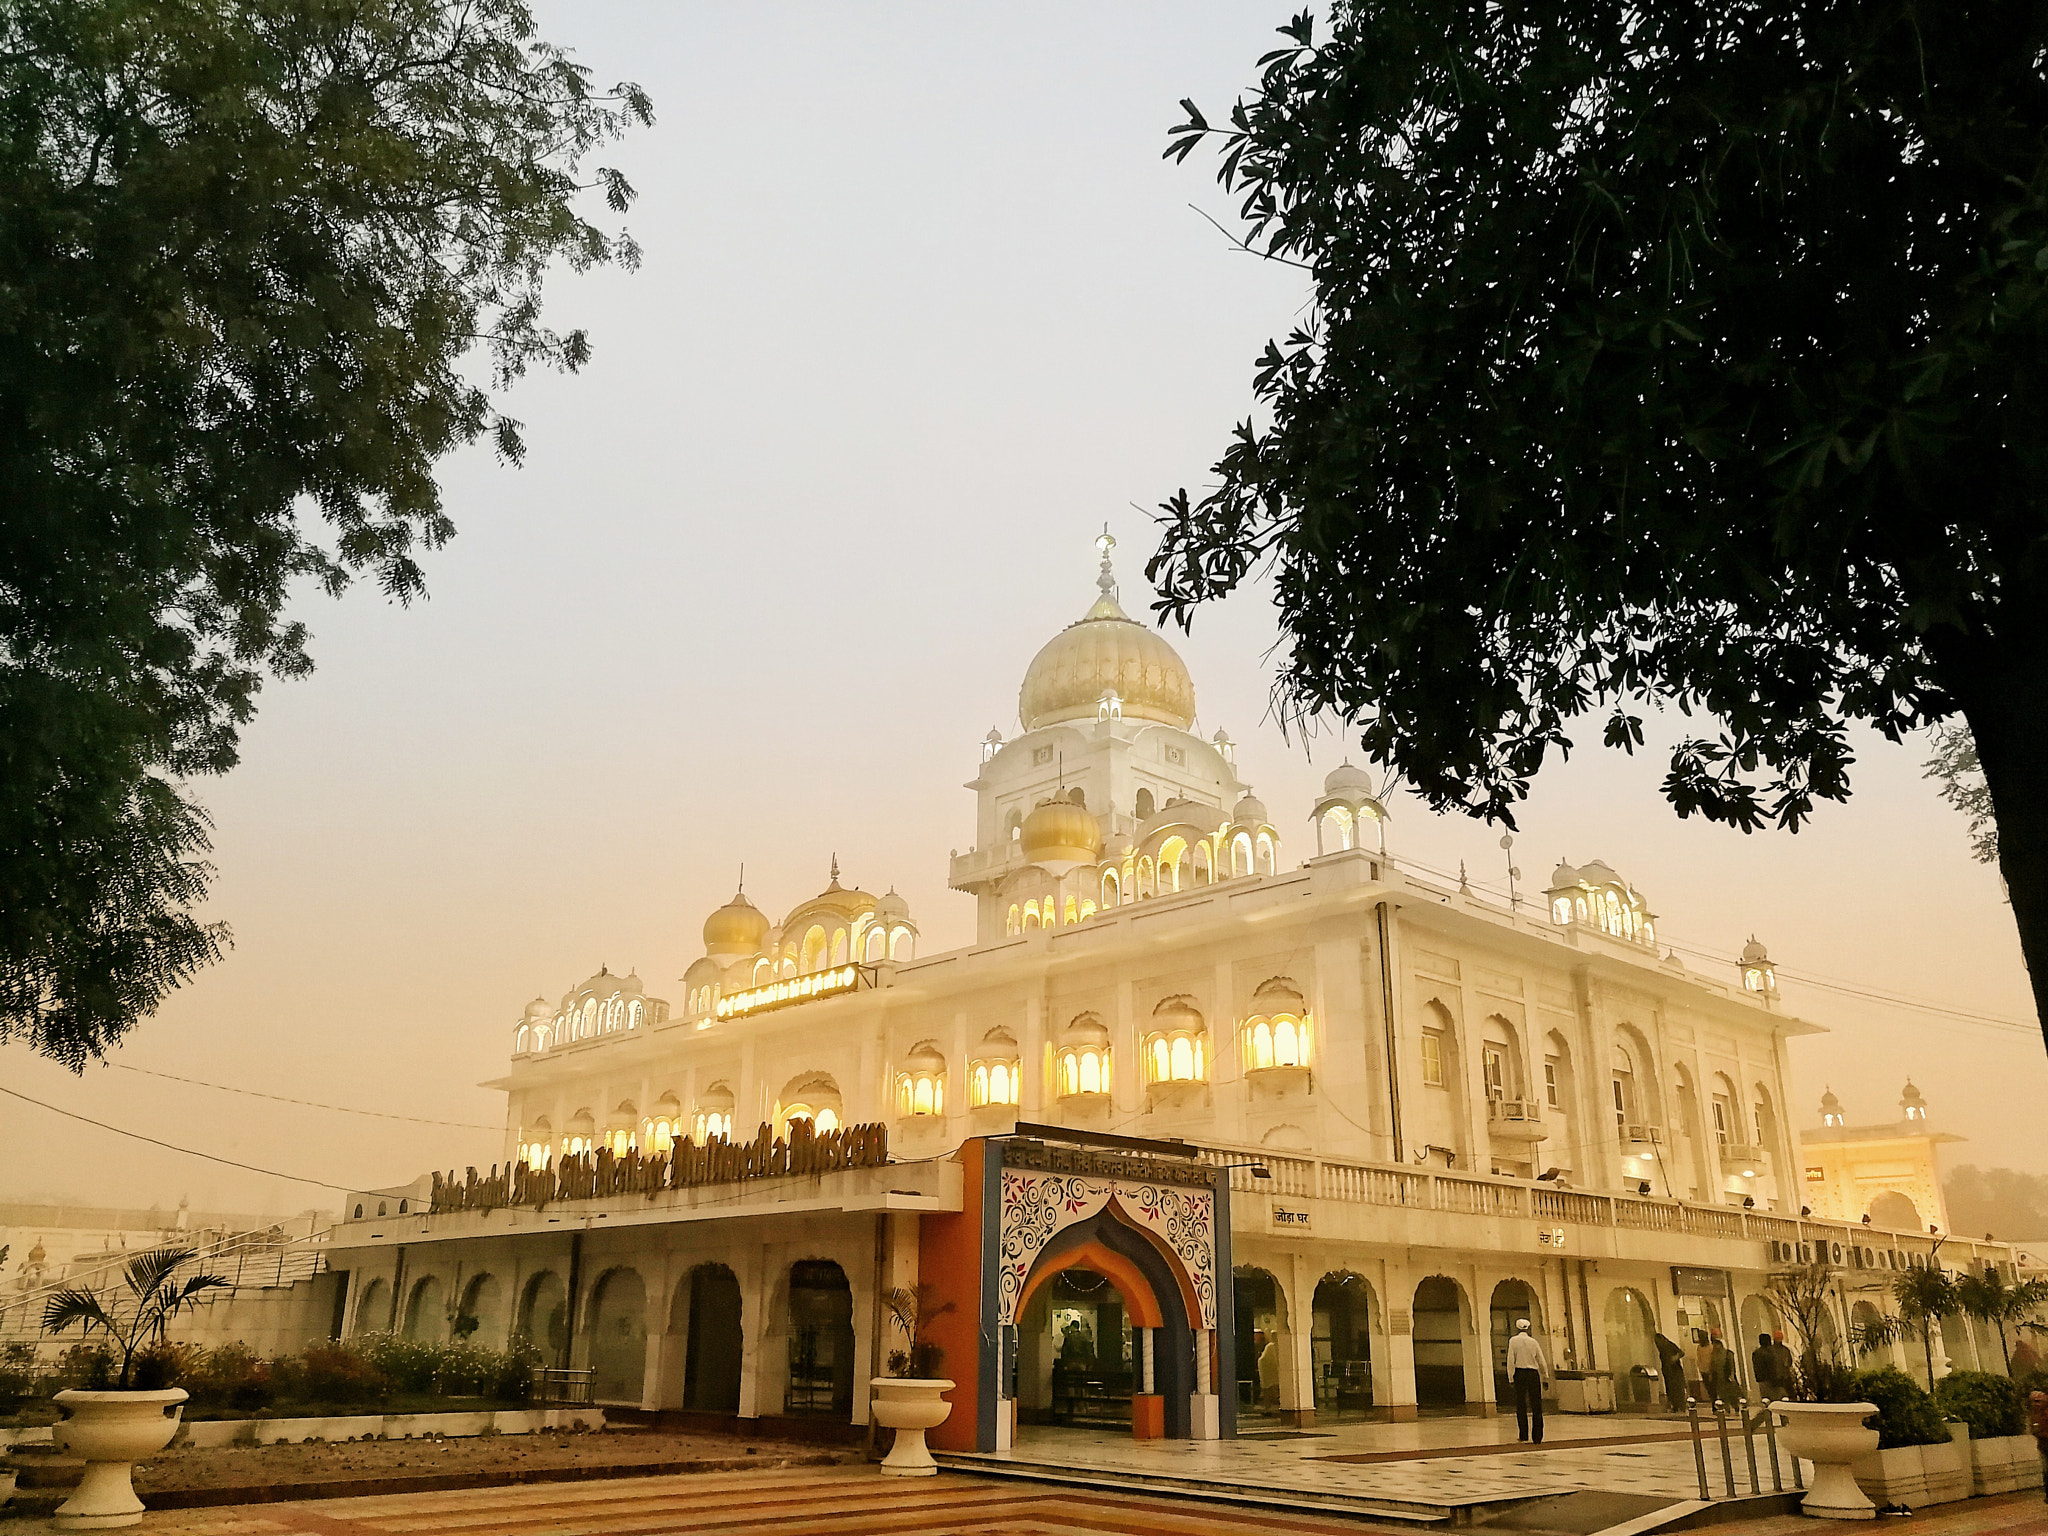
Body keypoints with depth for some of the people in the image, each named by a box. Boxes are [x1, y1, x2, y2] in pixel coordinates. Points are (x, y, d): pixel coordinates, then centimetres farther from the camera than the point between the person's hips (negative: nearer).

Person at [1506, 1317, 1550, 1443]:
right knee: (1536, 1406, 3)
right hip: (1534, 1373, 2)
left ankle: (1523, 1434, 1)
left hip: (1520, 1373, -2)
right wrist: (1545, 1378, 17)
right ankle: (1537, 1437, 2)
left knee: (1521, 1405, 3)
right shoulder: (1533, 1342, 8)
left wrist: (1511, 1377, -1)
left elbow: (1511, 1360, -5)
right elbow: (1542, 1362, 10)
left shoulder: (1513, 1341, 1)